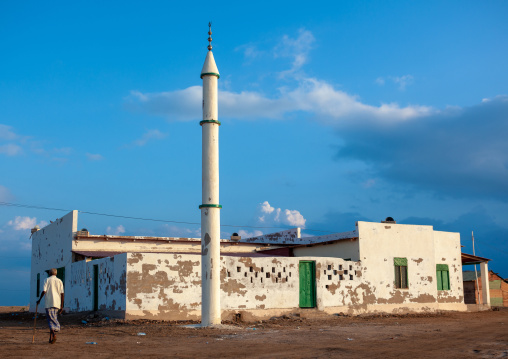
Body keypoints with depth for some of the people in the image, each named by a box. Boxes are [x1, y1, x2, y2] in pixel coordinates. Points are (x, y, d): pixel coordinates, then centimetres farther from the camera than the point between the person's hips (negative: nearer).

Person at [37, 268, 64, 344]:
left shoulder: (47, 280, 3)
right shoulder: (59, 281, 11)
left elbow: (44, 291, -7)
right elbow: (62, 294, 4)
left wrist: (39, 300, 9)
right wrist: (61, 306, 5)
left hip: (49, 303, -3)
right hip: (57, 304, 3)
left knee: (51, 320, -7)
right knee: (54, 319, 13)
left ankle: (54, 334, -29)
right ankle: (51, 338, 14)